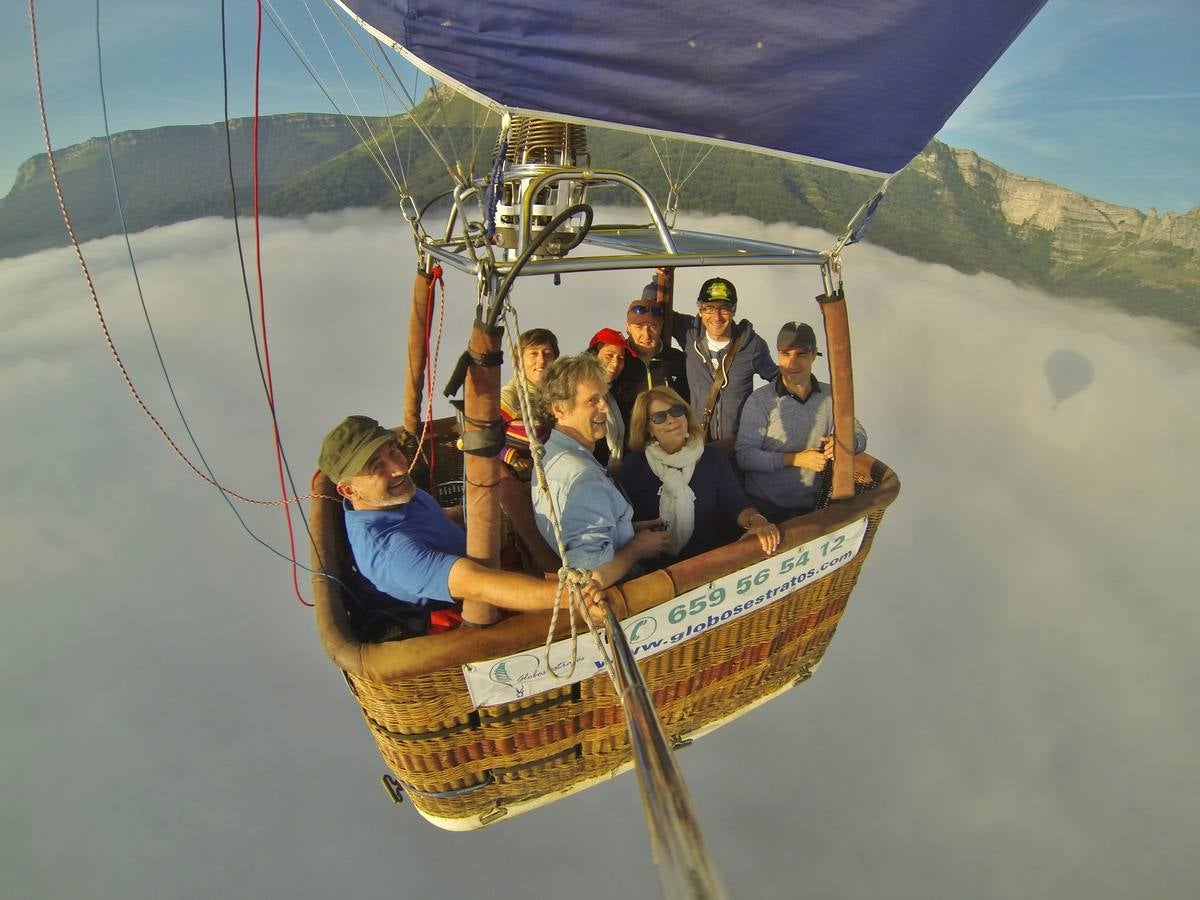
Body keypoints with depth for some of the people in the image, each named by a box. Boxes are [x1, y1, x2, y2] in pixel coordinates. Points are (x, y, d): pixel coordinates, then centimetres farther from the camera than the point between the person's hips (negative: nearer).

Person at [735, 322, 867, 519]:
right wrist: (794, 459, -17)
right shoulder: (760, 400, -8)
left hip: (811, 505, 4)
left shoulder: (830, 396, 5)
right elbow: (744, 456, -11)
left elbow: (860, 437, 12)